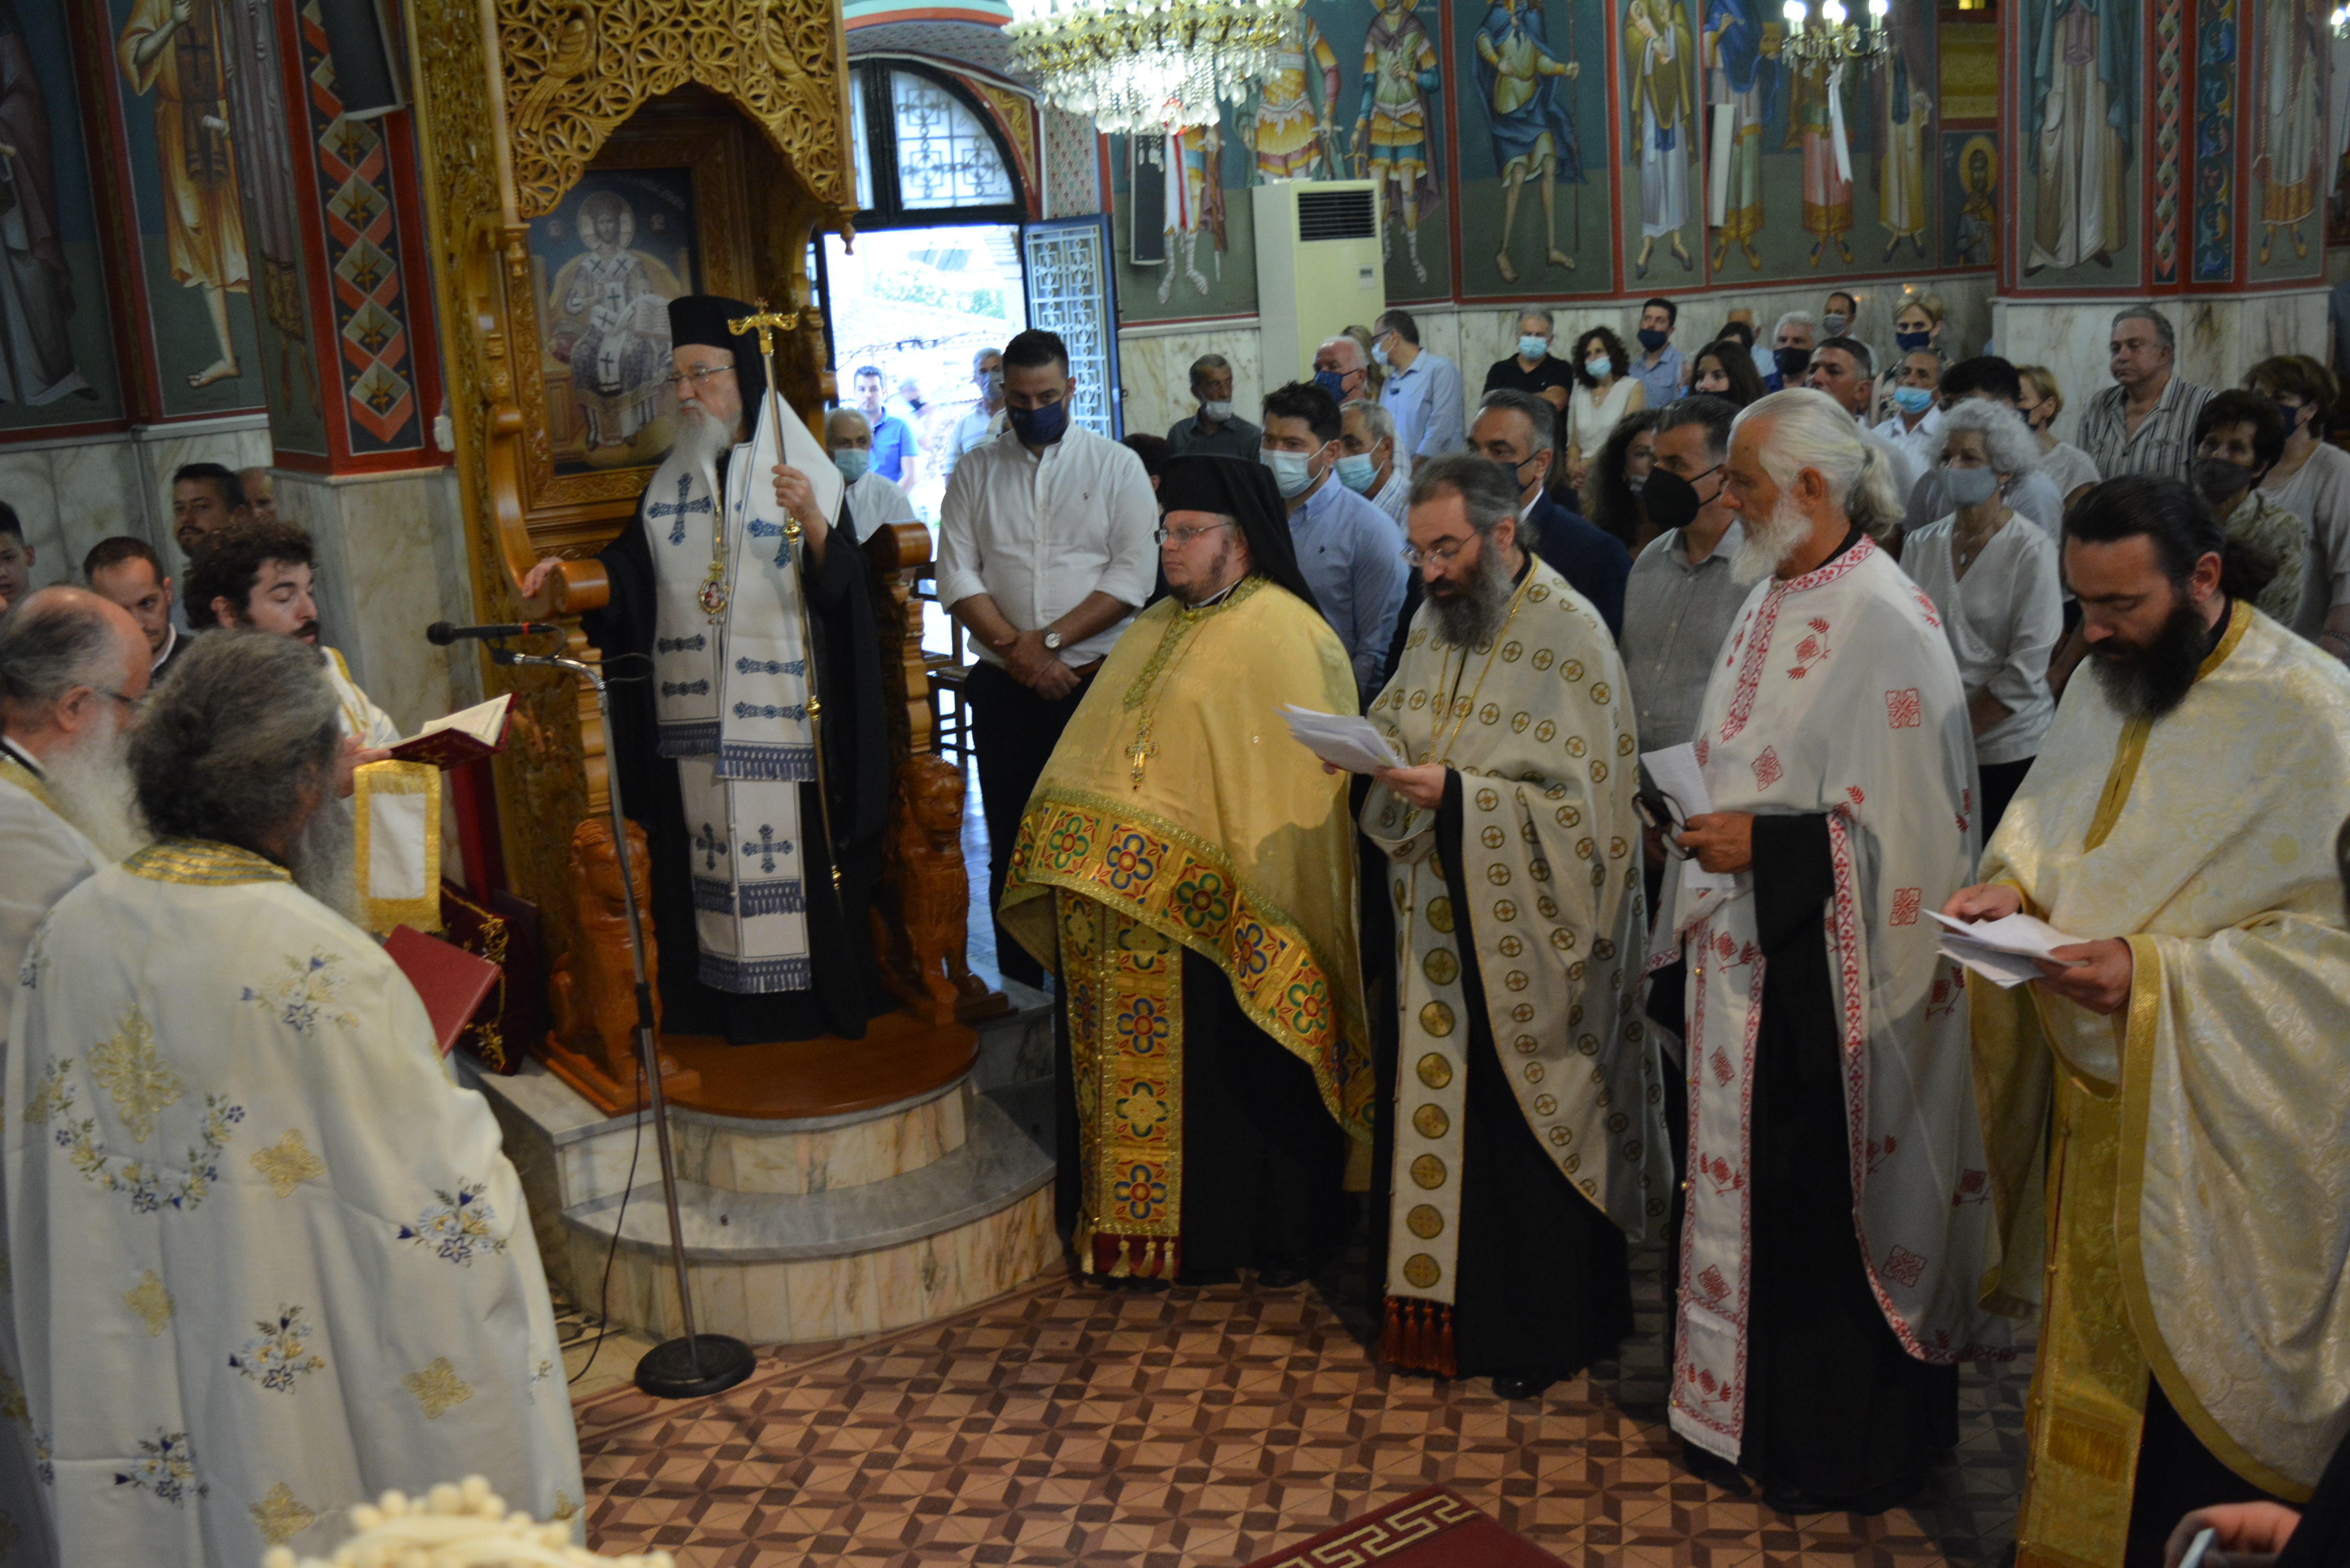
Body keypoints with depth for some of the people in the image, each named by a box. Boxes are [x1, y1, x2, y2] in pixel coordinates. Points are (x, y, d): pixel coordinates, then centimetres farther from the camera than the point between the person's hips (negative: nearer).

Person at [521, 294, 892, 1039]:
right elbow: (631, 575, 9)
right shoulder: (669, 480, 12)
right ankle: (719, 1011, 19)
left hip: (781, 718, -4)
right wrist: (572, 573, -8)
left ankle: (819, 1005, 13)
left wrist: (813, 523, -29)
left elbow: (844, 591, -12)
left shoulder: (804, 472, -3)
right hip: (693, 721, 4)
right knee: (705, 859, 8)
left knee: (791, 857, 0)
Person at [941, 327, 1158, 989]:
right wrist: (1019, 652, -11)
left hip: (1097, 680, -2)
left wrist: (1049, 639, -12)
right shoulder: (975, 472, 10)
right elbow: (957, 575, 2)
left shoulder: (1117, 465, 5)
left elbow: (1134, 575, -5)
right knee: (1011, 851, 6)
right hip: (1004, 687, 2)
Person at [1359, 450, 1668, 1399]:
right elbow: (1398, 720, 18)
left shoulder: (1569, 636, -15)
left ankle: (1543, 1336, 20)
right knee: (1439, 1109, 12)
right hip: (1440, 923, 7)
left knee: (1526, 1129, 4)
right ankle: (1448, 1306, 27)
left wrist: (1458, 795, -26)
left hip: (1521, 939, -6)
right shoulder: (1437, 619, 9)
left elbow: (1582, 803, -18)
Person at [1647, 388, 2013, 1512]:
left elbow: (1904, 827, -20)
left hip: (1828, 979, -8)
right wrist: (1699, 824, 6)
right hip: (1746, 957, 8)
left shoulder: (1884, 622, -18)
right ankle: (1756, 1409, 33)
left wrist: (1765, 847, -20)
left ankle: (1845, 1450, 23)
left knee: (1827, 1207, 5)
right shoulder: (1772, 600, 9)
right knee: (1751, 1187, 16)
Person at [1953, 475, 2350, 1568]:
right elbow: (2046, 822, 17)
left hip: (2204, 1117, -6)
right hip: (2087, 1087, 6)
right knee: (2090, 1343, 18)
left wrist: (2155, 973, -27)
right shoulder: (2103, 684, 5)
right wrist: (2009, 884, -5)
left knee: (2179, 1381, 5)